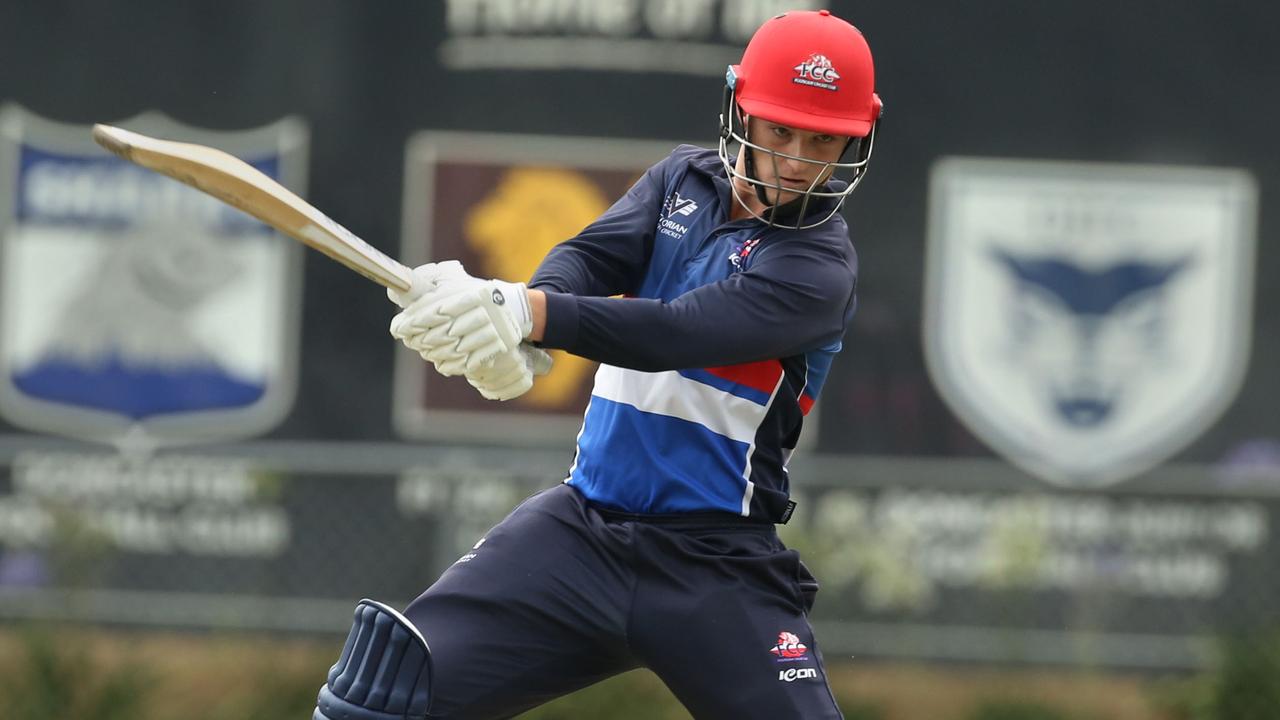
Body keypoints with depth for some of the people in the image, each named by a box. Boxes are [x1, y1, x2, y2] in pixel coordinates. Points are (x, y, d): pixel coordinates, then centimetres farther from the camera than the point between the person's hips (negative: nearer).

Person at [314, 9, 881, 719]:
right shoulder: (684, 180, 9)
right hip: (581, 528, 4)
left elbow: (677, 334, -24)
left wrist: (528, 311, -38)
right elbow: (590, 256, -8)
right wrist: (524, 315, -32)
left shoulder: (820, 264, -10)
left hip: (716, 571, -4)